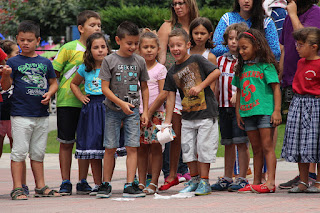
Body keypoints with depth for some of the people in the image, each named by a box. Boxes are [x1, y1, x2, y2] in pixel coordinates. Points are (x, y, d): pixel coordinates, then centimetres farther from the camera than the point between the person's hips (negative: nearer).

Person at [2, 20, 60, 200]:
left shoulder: (45, 63, 10)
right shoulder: (14, 62, 0)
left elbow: (54, 82, 18)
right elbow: (6, 86, -4)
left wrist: (50, 93, -2)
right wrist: (5, 75, -24)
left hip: (42, 114, 4)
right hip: (21, 115, -4)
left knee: (38, 152, 11)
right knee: (19, 152, -5)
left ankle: (40, 186, 18)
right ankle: (17, 188, -2)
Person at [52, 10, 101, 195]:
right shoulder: (69, 48, -4)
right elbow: (54, 74, -1)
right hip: (67, 102, -3)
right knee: (66, 143, 3)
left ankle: (83, 182, 13)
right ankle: (65, 183, 9)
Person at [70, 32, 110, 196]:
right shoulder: (85, 69, 7)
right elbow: (74, 84, 24)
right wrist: (81, 97, 10)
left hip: (109, 107, -2)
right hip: (91, 109, 2)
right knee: (93, 147, 3)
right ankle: (97, 184, 11)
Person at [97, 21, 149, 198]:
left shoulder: (139, 61, 5)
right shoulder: (109, 60, -4)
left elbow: (144, 87, 11)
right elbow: (105, 88, -7)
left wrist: (145, 111, 6)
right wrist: (121, 103, -18)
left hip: (133, 110, 2)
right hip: (113, 109, -2)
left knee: (132, 147, -5)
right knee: (110, 148, 2)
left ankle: (130, 185, -5)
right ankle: (106, 184, 12)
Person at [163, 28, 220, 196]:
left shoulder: (197, 60, -6)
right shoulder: (172, 73, 7)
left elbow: (216, 72, -12)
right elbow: (170, 98, 7)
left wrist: (200, 86, -17)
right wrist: (167, 122, 2)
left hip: (206, 113, -5)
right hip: (187, 116, 5)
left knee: (204, 147, -2)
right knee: (188, 149, 7)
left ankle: (204, 182, 5)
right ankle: (194, 180, 21)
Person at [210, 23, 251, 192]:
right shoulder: (221, 60, 15)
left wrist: (238, 95, -26)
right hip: (223, 106, 6)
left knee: (241, 143, -5)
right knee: (228, 144, 12)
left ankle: (242, 178, 0)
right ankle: (227, 178, 18)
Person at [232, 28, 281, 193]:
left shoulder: (266, 66, -4)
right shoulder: (242, 68, 14)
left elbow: (276, 88, -6)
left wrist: (277, 111, -13)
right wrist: (238, 112, 14)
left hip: (265, 111, -6)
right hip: (247, 112, 6)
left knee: (267, 146, -9)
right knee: (256, 149, 9)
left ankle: (270, 182, -13)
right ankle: (256, 183, 11)